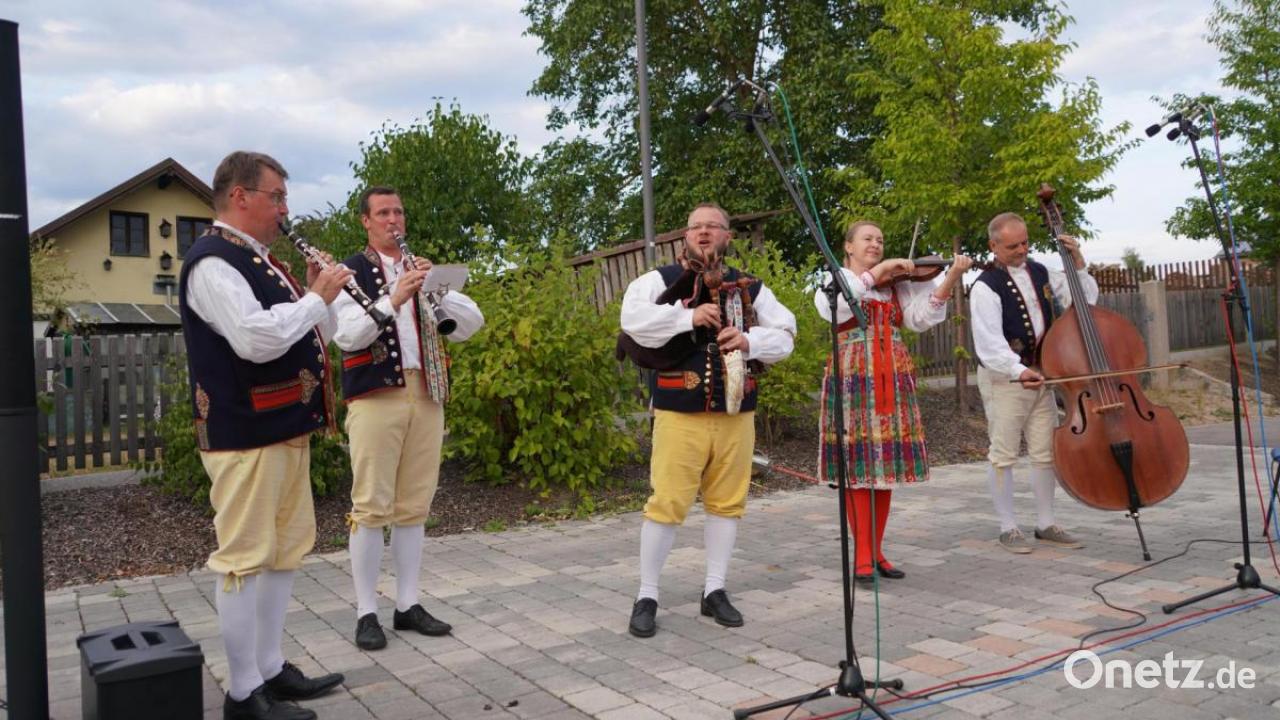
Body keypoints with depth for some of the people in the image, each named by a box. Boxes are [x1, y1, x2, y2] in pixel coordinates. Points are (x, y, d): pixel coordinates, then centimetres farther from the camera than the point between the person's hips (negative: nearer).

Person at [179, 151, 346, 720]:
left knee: (285, 552, 15)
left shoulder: (259, 261, 17)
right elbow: (257, 338, -28)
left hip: (286, 429, 10)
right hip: (244, 435, -10)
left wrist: (318, 297, 4)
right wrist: (317, 297, -15)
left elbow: (311, 337, 22)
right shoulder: (213, 262, -13)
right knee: (244, 560, -2)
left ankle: (270, 670, 26)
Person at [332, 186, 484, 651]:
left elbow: (471, 324, 7)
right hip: (375, 397, -5)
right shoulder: (351, 272, 2)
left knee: (414, 506, 8)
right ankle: (366, 614, 5)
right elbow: (347, 336, -13)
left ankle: (408, 605, 16)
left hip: (427, 395, 5)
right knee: (371, 506, -3)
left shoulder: (422, 272, 18)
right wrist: (393, 300, -23)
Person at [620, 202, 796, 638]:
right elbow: (632, 319, -14)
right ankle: (646, 597, 8)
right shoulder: (660, 280, 3)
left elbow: (785, 336, 8)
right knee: (667, 503, -4)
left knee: (726, 502, 8)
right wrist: (690, 317, -19)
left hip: (736, 415, 4)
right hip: (680, 415, -3)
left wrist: (750, 341, -11)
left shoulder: (750, 287, 13)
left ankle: (714, 591, 22)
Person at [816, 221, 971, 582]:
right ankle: (862, 555, 0)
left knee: (886, 462, 5)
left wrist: (951, 278, -12)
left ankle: (876, 552, 13)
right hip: (853, 379, -4)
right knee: (857, 464, -5)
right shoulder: (835, 279, 6)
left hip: (891, 381, 4)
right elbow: (831, 306, -17)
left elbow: (921, 317, 0)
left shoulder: (896, 284, 16)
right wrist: (876, 271, -15)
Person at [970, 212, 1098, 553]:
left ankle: (1046, 525, 21)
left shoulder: (1040, 273, 9)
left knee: (1046, 452, 10)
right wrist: (1018, 370, -37)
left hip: (1039, 374, 7)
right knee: (1003, 454, -1)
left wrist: (1078, 263, 0)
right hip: (1003, 378, -7)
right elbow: (989, 342, -24)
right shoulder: (986, 287, -13)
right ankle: (1009, 529, 8)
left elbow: (1085, 300, 13)